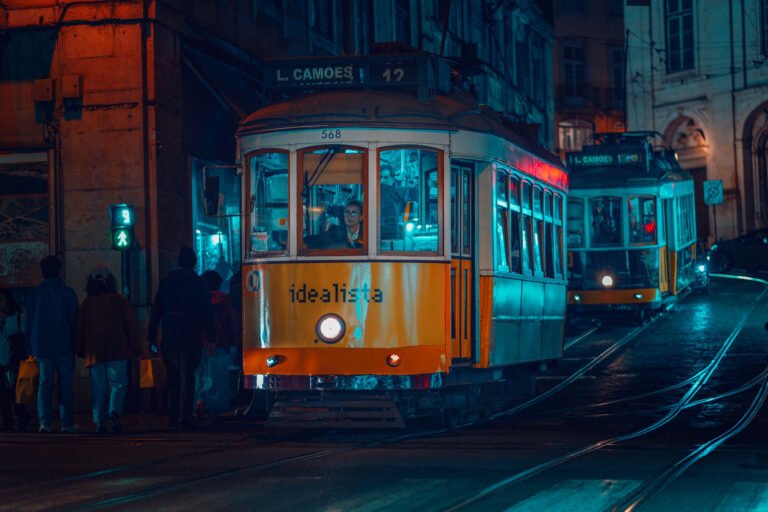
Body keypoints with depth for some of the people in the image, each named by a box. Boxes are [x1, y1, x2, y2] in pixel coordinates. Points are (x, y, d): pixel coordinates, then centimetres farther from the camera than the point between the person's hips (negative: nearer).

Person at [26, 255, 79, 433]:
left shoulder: (34, 293, 4)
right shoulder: (67, 292, -4)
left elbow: (29, 321, 7)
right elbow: (74, 320, -3)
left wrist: (32, 347, 12)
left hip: (41, 345, 3)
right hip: (63, 345, -3)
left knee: (44, 384, 4)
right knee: (66, 384, 2)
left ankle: (44, 421, -5)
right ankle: (67, 422, 0)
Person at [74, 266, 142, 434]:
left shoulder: (86, 304, 7)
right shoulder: (119, 300, 2)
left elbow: (79, 328, 10)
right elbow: (131, 324, 2)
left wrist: (80, 351, 19)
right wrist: (135, 348, 8)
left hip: (94, 351, 2)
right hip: (117, 350, -2)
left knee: (98, 387, 5)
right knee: (118, 383, 0)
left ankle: (100, 421, -1)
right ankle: (114, 413, -23)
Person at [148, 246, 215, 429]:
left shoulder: (166, 281, 4)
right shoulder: (199, 283, -3)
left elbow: (156, 311, 4)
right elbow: (206, 313, -3)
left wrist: (152, 338, 7)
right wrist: (211, 339, 1)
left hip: (169, 338, 3)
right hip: (191, 338, -2)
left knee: (173, 378, 13)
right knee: (187, 378, 0)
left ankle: (173, 417, 13)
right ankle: (185, 418, -6)